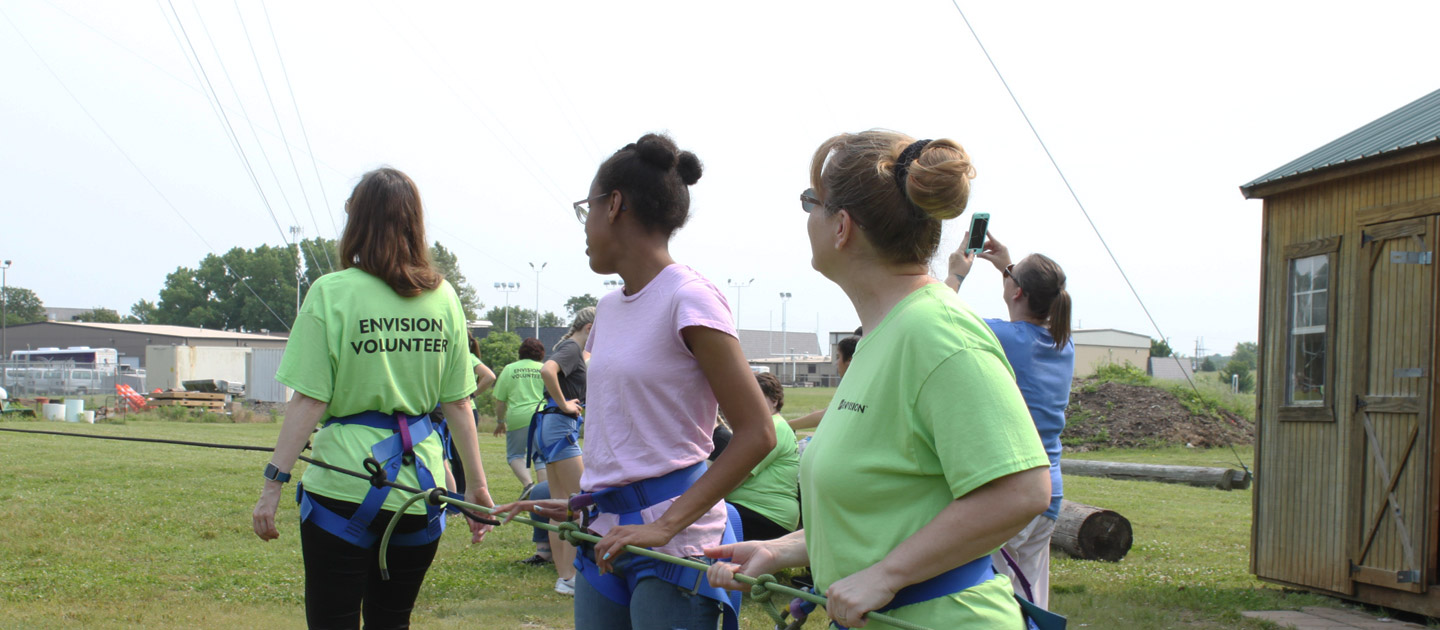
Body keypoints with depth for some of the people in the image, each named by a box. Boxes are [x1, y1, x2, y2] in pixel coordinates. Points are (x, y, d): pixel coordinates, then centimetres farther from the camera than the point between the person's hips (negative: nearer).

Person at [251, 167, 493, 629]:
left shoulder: (332, 293, -7)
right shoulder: (442, 298, 5)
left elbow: (310, 402, -11)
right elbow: (458, 403, 6)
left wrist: (274, 485, -7)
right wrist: (476, 483, 13)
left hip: (344, 486, -4)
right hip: (419, 487, 4)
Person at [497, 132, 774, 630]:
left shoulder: (688, 299, -12)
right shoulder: (610, 308, 13)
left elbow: (756, 434, -16)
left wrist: (666, 525, -20)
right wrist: (579, 504, 11)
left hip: (675, 542, -7)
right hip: (606, 534, 8)